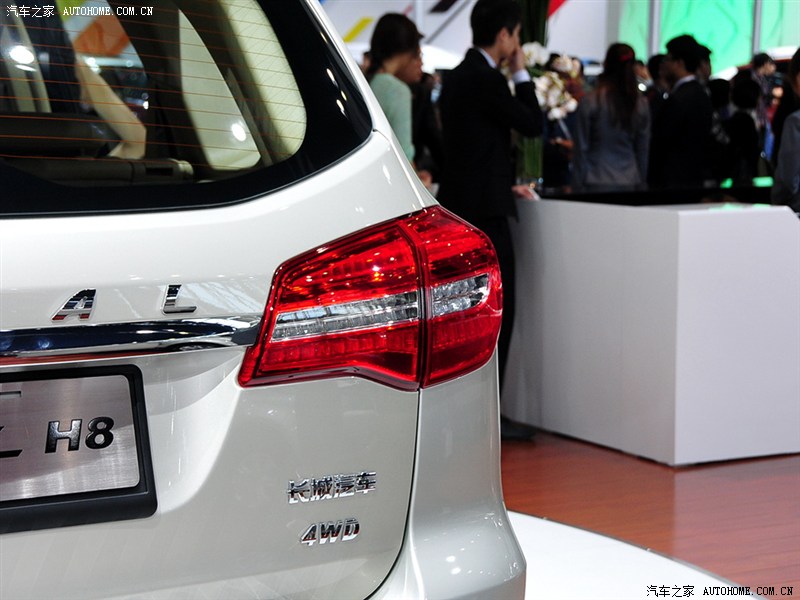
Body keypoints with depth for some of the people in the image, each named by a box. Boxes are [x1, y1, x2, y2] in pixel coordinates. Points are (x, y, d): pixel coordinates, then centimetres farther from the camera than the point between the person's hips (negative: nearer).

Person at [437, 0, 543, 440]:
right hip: (483, 210, -10)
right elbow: (532, 124, -8)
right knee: (496, 315, -5)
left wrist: (506, 186, 22)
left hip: (462, 206, 10)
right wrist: (521, 72, 1)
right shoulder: (485, 79, -15)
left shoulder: (458, 76, 15)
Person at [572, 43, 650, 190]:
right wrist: (641, 181, 18)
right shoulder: (642, 104, 3)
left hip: (597, 180, -3)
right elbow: (643, 149, 9)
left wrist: (578, 183, 6)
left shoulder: (590, 102, -6)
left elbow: (581, 147, -2)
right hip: (630, 181, 3)